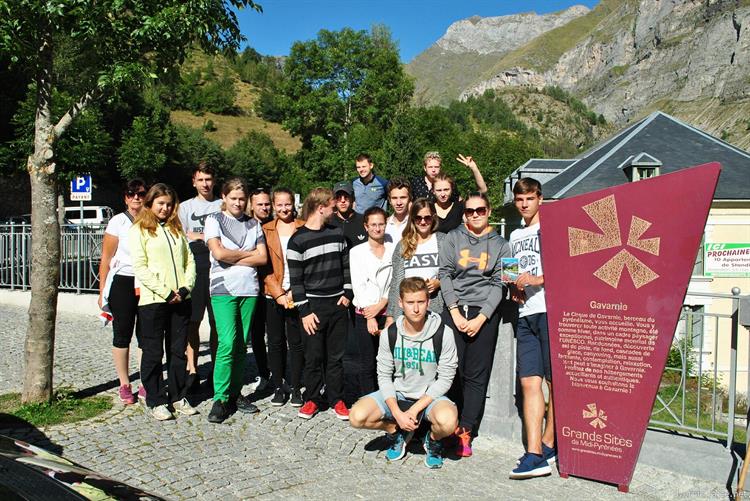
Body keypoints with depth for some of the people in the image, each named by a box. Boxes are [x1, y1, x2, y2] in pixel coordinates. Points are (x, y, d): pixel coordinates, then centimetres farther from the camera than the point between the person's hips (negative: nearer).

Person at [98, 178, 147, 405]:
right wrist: (103, 291, -3)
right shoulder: (117, 222, 0)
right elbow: (106, 259, 0)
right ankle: (124, 385, 16)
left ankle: (146, 384, 17)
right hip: (123, 282, -2)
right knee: (122, 334, 5)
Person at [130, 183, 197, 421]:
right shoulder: (138, 230, 0)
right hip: (153, 300, -5)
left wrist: (185, 288, -4)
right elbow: (140, 268, -9)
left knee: (179, 350, 11)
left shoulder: (177, 229, 16)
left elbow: (189, 261, 12)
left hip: (181, 300, 5)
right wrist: (166, 292, -14)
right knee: (153, 353, 4)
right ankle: (155, 401, 15)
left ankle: (178, 396, 22)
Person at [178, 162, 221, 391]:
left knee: (218, 321, 3)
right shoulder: (186, 207, 13)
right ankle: (192, 368, 5)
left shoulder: (222, 205, 13)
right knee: (193, 320, -1)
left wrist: (198, 236, 2)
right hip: (194, 269, 0)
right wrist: (210, 239, -1)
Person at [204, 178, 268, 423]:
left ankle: (235, 393, 17)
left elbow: (262, 258, 4)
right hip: (224, 289, -3)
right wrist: (248, 253, 0)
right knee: (227, 343, -12)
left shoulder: (253, 223, 14)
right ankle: (220, 399, -4)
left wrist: (233, 259, -5)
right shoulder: (214, 220, 5)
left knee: (241, 345, 6)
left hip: (249, 289, 4)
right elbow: (219, 253, -10)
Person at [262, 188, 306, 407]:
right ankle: (278, 388, 19)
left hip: (297, 295, -1)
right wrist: (278, 293, -8)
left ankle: (296, 389, 15)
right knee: (276, 342, 8)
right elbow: (264, 267, 2)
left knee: (297, 342, 4)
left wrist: (295, 292, -9)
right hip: (273, 295, 1)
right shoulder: (265, 230, 6)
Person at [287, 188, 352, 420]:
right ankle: (312, 399, 21)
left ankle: (336, 399, 20)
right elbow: (295, 280, -7)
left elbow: (346, 265, 15)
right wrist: (304, 311, -10)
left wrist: (347, 293, 3)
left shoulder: (336, 233, 8)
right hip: (313, 306, -4)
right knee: (314, 356, 4)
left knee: (336, 355, 9)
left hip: (338, 304, 4)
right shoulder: (298, 240, -7)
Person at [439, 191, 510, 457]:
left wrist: (480, 319, -8)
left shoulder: (500, 244, 9)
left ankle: (465, 430, 6)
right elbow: (445, 275, 3)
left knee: (476, 375, 0)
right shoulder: (452, 239, 9)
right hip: (454, 310, 0)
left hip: (485, 313, 0)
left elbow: (498, 283, 3)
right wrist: (455, 313, -7)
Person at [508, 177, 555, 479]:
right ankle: (535, 454, -1)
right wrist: (514, 288, 9)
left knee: (556, 381, -1)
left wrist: (539, 279, -16)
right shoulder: (515, 236, 24)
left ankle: (547, 445, 8)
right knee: (529, 382, -1)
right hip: (526, 313, 6)